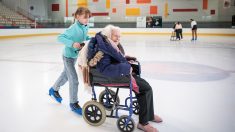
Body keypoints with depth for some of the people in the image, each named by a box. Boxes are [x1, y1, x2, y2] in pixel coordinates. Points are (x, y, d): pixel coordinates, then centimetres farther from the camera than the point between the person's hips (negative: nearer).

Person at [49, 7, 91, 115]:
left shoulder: (85, 27, -6)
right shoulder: (73, 28, -27)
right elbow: (60, 37, -27)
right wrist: (72, 43, -38)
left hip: (75, 55, 8)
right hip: (68, 56, -8)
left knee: (66, 74, 25)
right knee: (74, 80, -5)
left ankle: (54, 90, 51)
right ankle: (73, 103, 13)